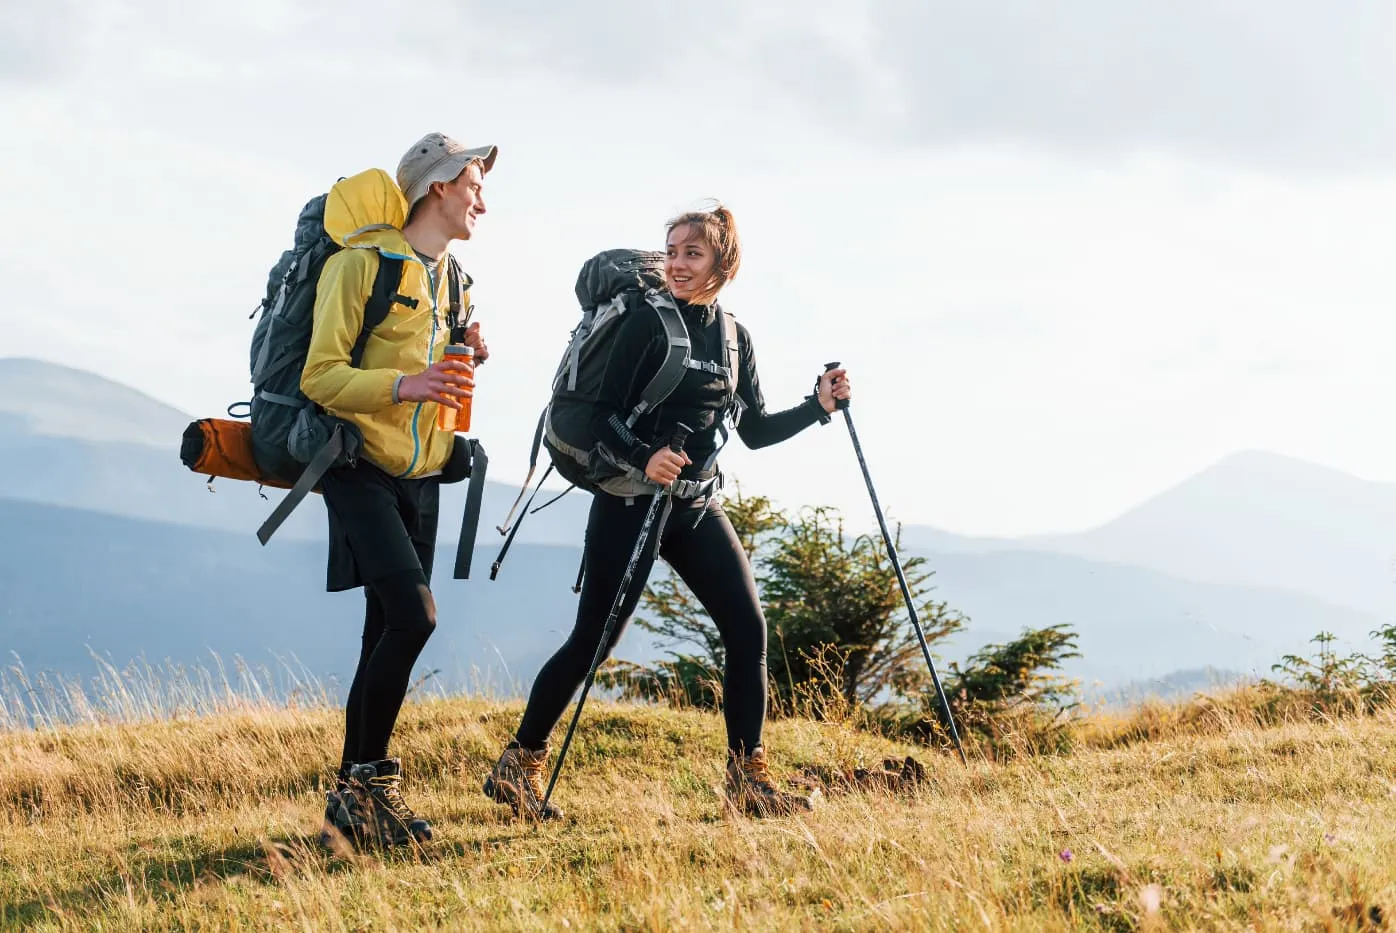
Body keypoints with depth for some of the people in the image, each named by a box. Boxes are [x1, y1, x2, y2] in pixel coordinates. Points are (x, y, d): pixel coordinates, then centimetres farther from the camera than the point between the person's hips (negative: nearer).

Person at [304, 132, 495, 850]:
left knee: (388, 631, 7)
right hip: (364, 471, -8)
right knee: (413, 615, -21)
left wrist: (464, 363, 4)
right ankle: (360, 784, -12)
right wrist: (404, 384, -28)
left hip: (422, 476, 8)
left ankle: (356, 798, 12)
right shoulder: (362, 264, -11)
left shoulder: (449, 279, 15)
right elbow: (320, 377, -15)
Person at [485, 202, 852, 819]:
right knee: (593, 640, -5)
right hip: (631, 502, -5)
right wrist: (643, 457, -30)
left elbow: (755, 431, 13)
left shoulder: (735, 338, 9)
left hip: (697, 507, 6)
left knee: (748, 630, -4)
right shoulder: (647, 324, -8)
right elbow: (603, 415, -13)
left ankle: (747, 780, 4)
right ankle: (518, 766, 6)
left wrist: (818, 405, 0)